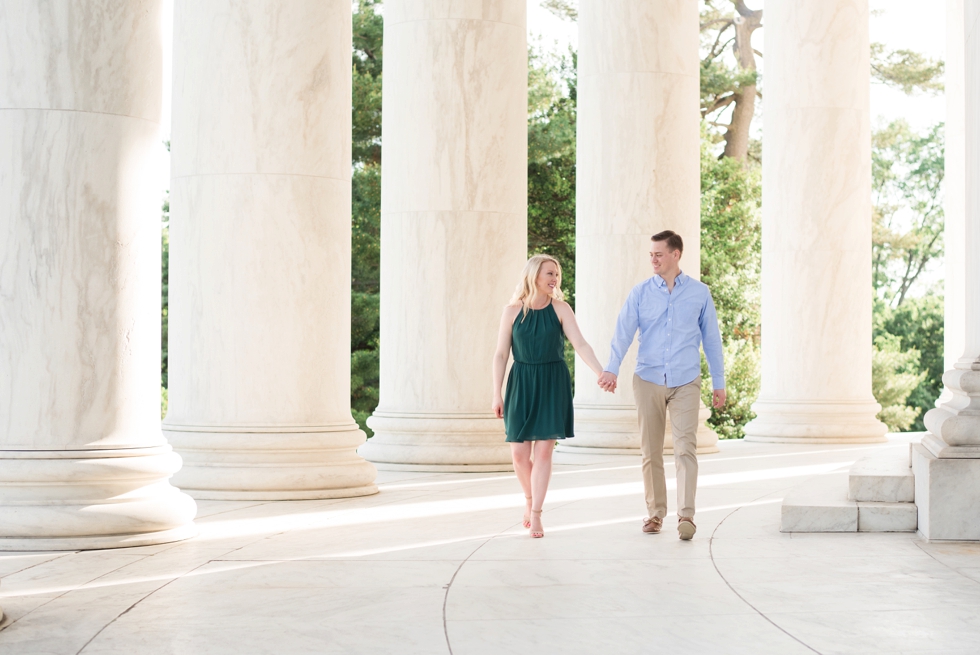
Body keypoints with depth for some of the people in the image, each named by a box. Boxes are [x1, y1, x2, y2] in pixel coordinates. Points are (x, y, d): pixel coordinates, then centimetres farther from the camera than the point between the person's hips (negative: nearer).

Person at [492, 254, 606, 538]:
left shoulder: (560, 309, 0)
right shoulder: (513, 311, 1)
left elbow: (580, 345, -8)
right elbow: (501, 354, 3)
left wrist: (602, 373, -21)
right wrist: (496, 393, -1)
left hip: (552, 384, 0)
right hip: (521, 383, 1)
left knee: (543, 451, -4)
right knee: (519, 452, 0)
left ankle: (536, 514, 5)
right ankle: (530, 499, 28)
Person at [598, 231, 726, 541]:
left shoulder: (699, 293, 4)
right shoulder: (640, 293, 3)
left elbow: (711, 339, 8)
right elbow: (623, 333, -7)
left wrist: (719, 382, 8)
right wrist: (611, 369, -23)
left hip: (686, 383, -1)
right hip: (648, 380, 2)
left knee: (685, 448, -12)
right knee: (650, 451, 6)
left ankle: (686, 515, -14)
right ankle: (655, 512, 17)